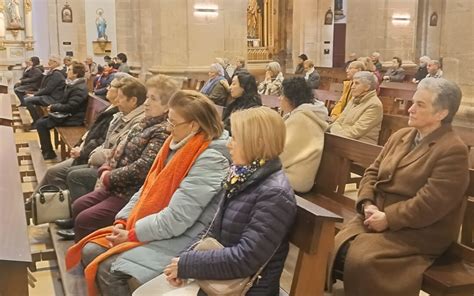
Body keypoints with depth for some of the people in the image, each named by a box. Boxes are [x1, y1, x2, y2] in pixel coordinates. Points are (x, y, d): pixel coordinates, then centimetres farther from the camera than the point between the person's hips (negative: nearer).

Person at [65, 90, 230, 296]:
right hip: (150, 226, 9)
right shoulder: (177, 143, 6)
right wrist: (123, 220, 0)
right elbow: (149, 188, 12)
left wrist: (132, 234, -15)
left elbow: (175, 219, -24)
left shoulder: (210, 160, -22)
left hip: (179, 238, -8)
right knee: (90, 251, 1)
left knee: (109, 268, -19)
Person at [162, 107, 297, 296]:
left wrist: (187, 264, -18)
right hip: (217, 276, 7)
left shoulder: (275, 195, -21)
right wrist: (182, 263, -5)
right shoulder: (242, 175, 5)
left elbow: (245, 259, -26)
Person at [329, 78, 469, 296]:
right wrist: (367, 204, -8)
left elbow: (430, 203, -20)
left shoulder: (453, 151, -12)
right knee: (335, 246, -14)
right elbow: (372, 172, 10)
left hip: (417, 232, -7)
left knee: (360, 258, -27)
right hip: (377, 217, 7)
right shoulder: (400, 136, 12)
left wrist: (387, 218, -19)